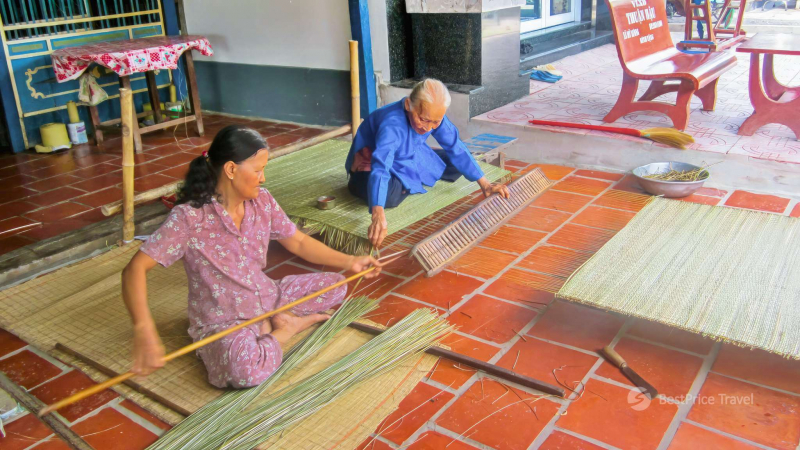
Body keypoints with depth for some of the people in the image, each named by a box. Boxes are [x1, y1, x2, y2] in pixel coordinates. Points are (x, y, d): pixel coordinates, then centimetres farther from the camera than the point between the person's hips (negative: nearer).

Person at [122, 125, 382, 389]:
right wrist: (144, 331, -43)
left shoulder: (261, 201, -3)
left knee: (335, 286, 4)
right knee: (246, 368, -38)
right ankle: (286, 329, -7)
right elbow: (135, 270, -27)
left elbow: (298, 242, 9)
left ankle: (270, 326, -5)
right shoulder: (189, 217, -22)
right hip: (221, 322, -6)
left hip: (267, 298, 6)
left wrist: (348, 261, 0)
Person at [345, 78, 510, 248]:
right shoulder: (392, 125, -40)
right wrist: (378, 215, -68)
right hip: (370, 161, -6)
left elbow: (456, 148, -11)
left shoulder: (433, 116, -20)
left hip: (409, 158, 6)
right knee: (390, 195, -37)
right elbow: (380, 167, -53)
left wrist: (484, 184, -15)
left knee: (455, 167, -3)